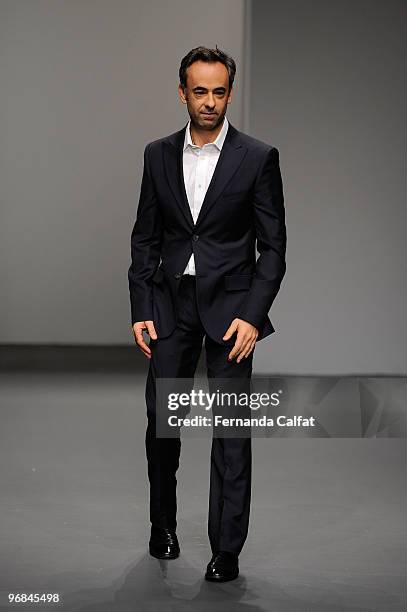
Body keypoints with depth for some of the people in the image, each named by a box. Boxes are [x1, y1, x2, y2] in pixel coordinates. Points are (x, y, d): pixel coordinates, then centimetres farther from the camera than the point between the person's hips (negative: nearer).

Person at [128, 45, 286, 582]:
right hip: (171, 302, 3)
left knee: (231, 429, 0)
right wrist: (141, 310, 1)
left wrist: (253, 315, -13)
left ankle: (227, 549, 10)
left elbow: (273, 246, -4)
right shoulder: (159, 155, 6)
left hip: (230, 305, -3)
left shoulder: (258, 157, -4)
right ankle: (163, 524, 29)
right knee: (161, 421, 7)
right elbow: (145, 238, 9)